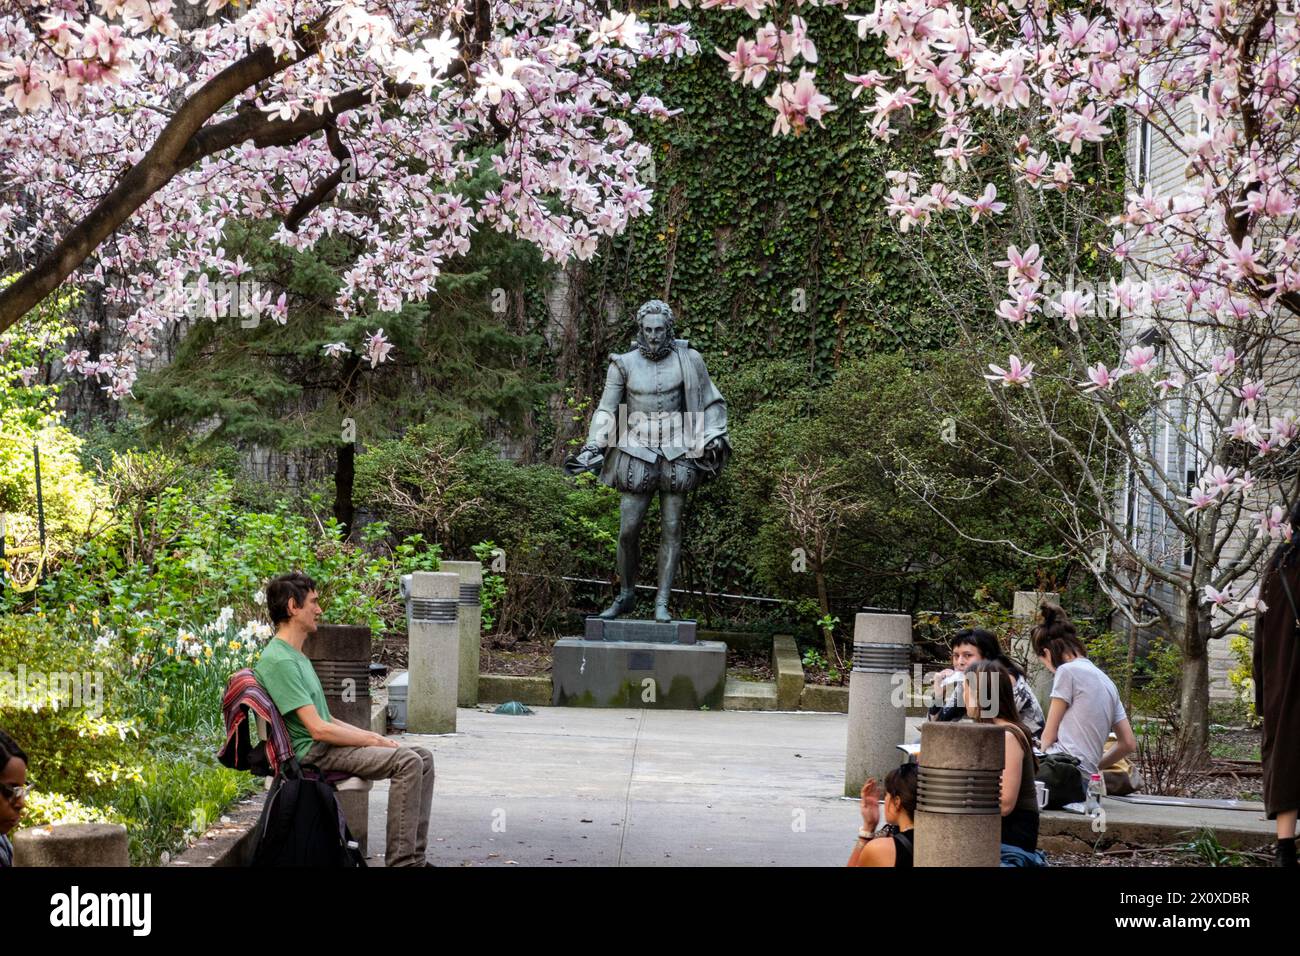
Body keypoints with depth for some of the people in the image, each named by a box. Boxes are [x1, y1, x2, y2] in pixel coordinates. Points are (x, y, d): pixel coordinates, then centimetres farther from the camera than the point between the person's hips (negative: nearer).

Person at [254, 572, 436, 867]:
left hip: (327, 744, 10)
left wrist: (371, 736, 9)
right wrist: (371, 741, -11)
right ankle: (401, 861, -21)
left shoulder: (296, 656, 18)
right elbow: (318, 729, -20)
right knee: (407, 762, -22)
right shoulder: (279, 661, -16)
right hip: (312, 753, -10)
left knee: (422, 758, 4)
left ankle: (414, 857, 2)